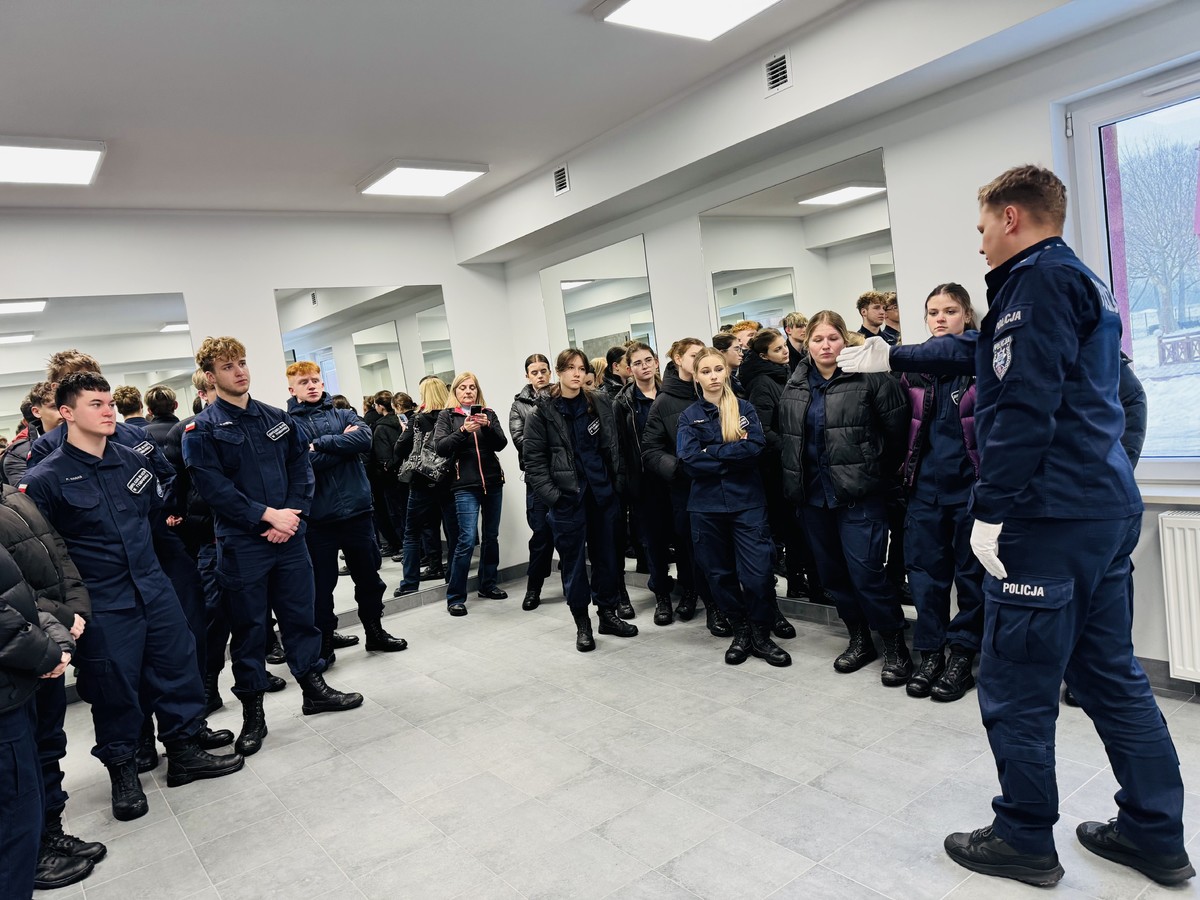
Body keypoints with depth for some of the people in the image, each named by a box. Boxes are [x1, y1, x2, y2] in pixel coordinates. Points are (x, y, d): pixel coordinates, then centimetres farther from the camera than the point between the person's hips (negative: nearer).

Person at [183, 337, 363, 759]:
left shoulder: (278, 419, 9)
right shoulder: (201, 430, -5)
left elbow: (301, 470, 6)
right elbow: (214, 488, -13)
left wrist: (292, 516, -8)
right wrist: (267, 515, -18)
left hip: (289, 536, 4)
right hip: (241, 544, -4)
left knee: (300, 614, 13)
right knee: (248, 626, 7)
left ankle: (314, 688, 29)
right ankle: (252, 713, 20)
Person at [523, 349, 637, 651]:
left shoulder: (600, 404, 6)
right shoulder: (543, 411, -5)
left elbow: (612, 447, 11)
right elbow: (534, 460, -7)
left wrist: (616, 483, 5)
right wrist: (552, 496, -13)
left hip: (602, 493, 4)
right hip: (567, 498, -3)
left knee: (606, 555, 12)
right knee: (573, 561, 5)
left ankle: (608, 614, 28)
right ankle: (582, 624, 19)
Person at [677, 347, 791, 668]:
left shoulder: (745, 409, 5)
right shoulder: (689, 416, 4)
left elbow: (756, 446, -12)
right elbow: (689, 460, -9)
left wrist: (712, 453, -14)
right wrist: (733, 453, -12)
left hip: (747, 501, -1)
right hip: (707, 506, 1)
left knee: (757, 573, -5)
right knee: (720, 573, 9)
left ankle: (762, 635, 14)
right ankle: (741, 631, 27)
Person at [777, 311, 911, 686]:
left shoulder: (869, 378, -8)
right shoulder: (793, 389, 9)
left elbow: (896, 431, -8)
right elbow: (787, 440, 16)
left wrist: (879, 475, -1)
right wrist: (794, 485, 13)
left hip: (859, 495, -6)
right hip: (814, 496, 6)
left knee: (865, 572, -8)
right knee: (832, 572, 13)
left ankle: (895, 645, 12)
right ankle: (860, 639, 31)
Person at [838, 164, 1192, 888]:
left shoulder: (1039, 279, -11)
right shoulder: (1085, 282, 21)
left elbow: (1023, 407, -21)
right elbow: (980, 351, 29)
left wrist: (991, 511, -18)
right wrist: (891, 358, 35)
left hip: (1051, 519, -10)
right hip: (1108, 509, 10)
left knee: (1016, 686, 3)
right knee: (1111, 674, 17)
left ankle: (1026, 840, 18)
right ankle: (1156, 836, 28)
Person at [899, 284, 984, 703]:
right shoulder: (914, 367, 7)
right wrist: (905, 476, 10)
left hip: (972, 483, -3)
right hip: (926, 484, 4)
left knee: (972, 570, 7)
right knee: (925, 569, 7)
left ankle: (962, 654, 20)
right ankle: (929, 652, 20)